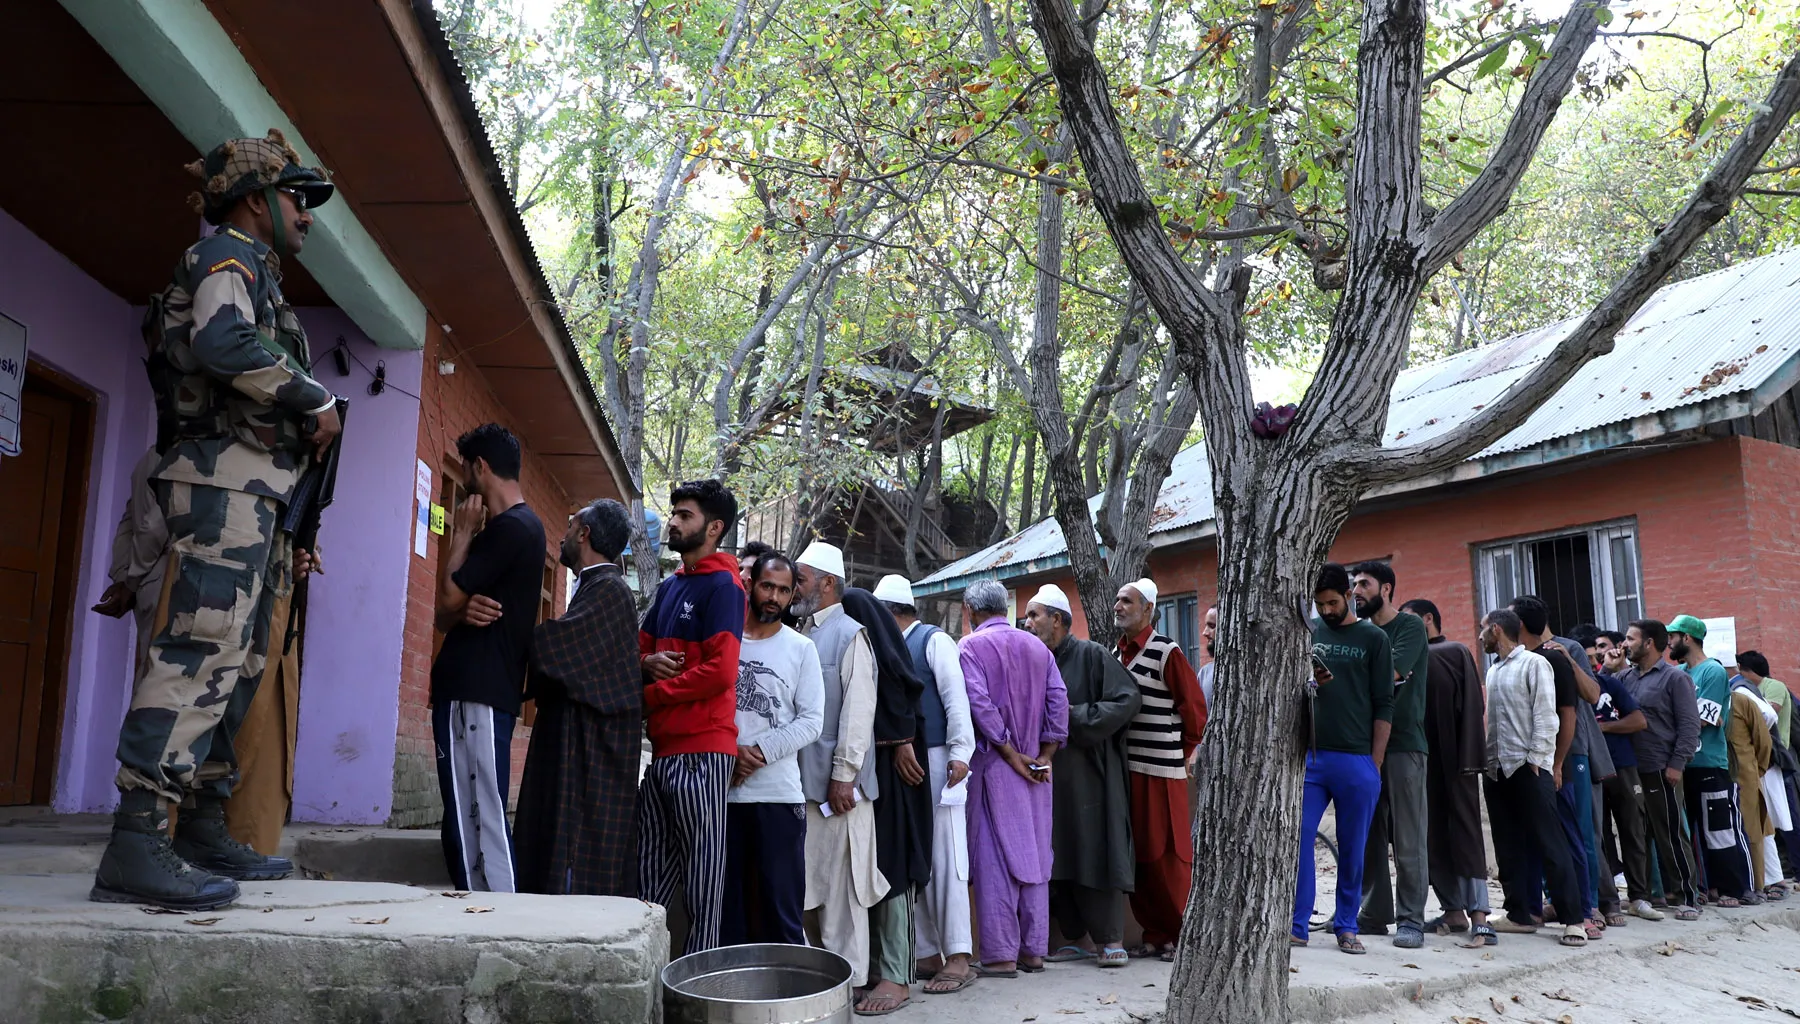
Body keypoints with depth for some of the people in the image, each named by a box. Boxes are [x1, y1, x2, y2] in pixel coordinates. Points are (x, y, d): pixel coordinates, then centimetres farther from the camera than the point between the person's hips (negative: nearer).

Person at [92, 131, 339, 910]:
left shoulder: (250, 272, 28)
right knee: (199, 655, -17)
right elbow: (224, 342, -22)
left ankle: (203, 831, 16)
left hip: (252, 494, 10)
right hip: (226, 481, -10)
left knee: (234, 667, 10)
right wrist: (316, 399, -13)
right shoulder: (226, 255, -1)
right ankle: (135, 847, -18)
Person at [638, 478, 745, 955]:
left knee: (702, 868, -1)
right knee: (648, 867, 13)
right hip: (663, 748, 8)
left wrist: (650, 695, -9)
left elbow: (720, 670, -17)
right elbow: (639, 647, 20)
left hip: (701, 749, -8)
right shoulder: (669, 587, 18)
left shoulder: (722, 585, -7)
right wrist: (649, 663, -4)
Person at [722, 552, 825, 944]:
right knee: (726, 901, 8)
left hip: (779, 793, -1)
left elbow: (811, 721, -1)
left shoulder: (801, 648, 6)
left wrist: (759, 754, -11)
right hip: (721, 788, 1)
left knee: (782, 901, 1)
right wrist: (730, 751, -12)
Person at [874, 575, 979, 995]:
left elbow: (955, 697, -10)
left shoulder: (934, 640, -3)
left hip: (936, 759, -7)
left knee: (945, 860, -5)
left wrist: (960, 752, -18)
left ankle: (958, 957, 0)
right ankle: (927, 953, 18)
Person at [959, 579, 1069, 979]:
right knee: (1034, 856, 10)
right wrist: (1045, 755, 0)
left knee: (994, 859, -1)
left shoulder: (971, 646, -6)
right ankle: (1033, 950, 17)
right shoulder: (1037, 646, 10)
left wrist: (1011, 755, -11)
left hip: (993, 764, -5)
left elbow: (980, 704, -16)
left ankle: (1001, 955, 1)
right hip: (1035, 766, 5)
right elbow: (1059, 700, 2)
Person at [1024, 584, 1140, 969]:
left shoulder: (1091, 655, -5)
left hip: (1088, 775, -6)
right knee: (1059, 860, 7)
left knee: (1095, 853, -4)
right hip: (1049, 775, 6)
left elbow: (1128, 699, -11)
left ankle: (1111, 940, 6)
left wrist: (1074, 718, -13)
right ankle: (1080, 938, 17)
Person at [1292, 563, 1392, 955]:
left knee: (1352, 848, 6)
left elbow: (1384, 706, 2)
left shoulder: (1373, 639, 4)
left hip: (1356, 760, -2)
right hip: (1310, 755, 2)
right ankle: (1296, 926, 3)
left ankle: (1346, 927, 18)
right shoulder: (1309, 632, 10)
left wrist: (1375, 765, -4)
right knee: (1297, 838, -4)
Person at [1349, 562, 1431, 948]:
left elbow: (1390, 674, -17)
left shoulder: (1410, 626, -2)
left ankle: (1411, 919, 6)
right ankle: (1374, 914, 16)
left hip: (1403, 744, -6)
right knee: (1369, 836, 8)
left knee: (1409, 840, -1)